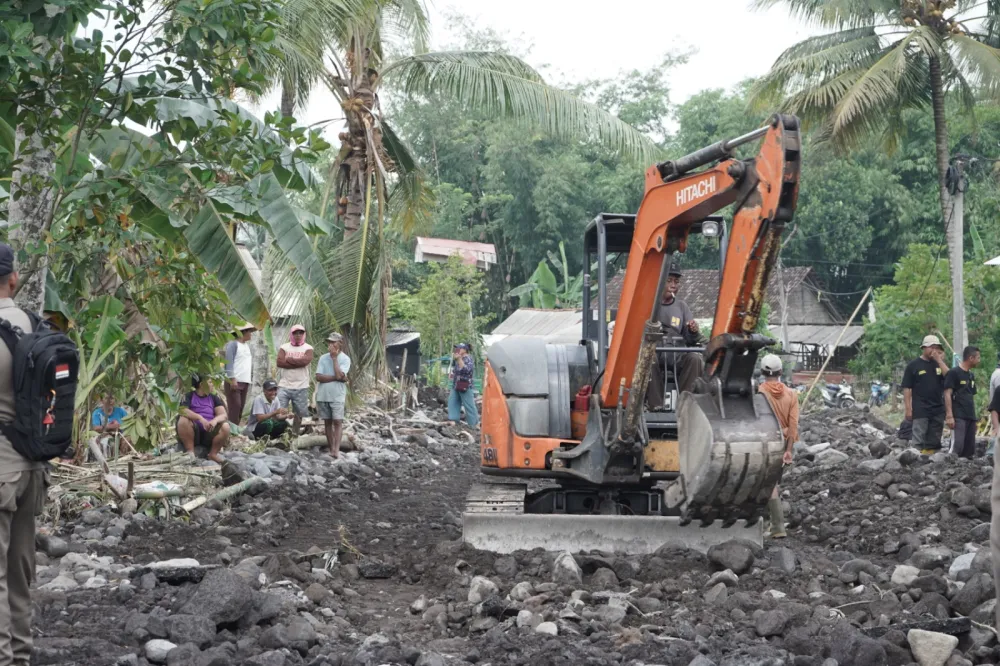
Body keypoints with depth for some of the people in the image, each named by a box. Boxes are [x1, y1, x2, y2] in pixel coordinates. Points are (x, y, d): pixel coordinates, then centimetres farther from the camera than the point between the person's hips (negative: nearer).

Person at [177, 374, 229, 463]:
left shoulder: (214, 398, 12)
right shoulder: (189, 396, 3)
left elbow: (224, 415, -2)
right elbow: (182, 410, -17)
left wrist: (215, 420, -26)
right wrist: (200, 418, -31)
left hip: (209, 433, 2)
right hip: (193, 433, -2)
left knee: (225, 426, -26)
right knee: (183, 420, -31)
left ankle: (213, 454, -11)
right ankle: (190, 452, -18)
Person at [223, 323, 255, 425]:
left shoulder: (246, 345, 19)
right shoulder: (233, 344, -7)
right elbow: (229, 362, -14)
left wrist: (250, 379, 15)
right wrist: (232, 379, -21)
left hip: (245, 382, 8)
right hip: (234, 381, -8)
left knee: (241, 408, 7)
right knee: (235, 407, -12)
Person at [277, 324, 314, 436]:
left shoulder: (308, 349, 3)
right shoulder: (284, 347, 5)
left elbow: (305, 361, -17)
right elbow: (280, 362, -10)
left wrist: (288, 359, -8)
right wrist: (297, 363, -13)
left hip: (301, 387, 0)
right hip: (284, 386, 0)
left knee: (299, 413, 7)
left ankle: (295, 434, 18)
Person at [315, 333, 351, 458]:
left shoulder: (345, 359, -4)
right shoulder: (323, 358, 5)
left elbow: (339, 375, -18)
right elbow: (318, 377, -5)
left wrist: (334, 358, -13)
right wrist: (337, 378, -13)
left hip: (337, 396, -4)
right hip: (323, 395, 4)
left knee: (337, 421, -10)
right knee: (327, 422, 7)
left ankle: (336, 450, -16)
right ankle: (331, 449, 12)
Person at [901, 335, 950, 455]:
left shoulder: (939, 364, 14)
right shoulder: (914, 365, 2)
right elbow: (906, 388, -2)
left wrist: (939, 359, -8)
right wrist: (908, 409, -9)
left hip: (938, 409, 4)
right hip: (920, 410, -4)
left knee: (934, 442, 8)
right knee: (919, 440, -9)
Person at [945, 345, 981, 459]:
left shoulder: (971, 376, 19)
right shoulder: (954, 373, -6)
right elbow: (947, 394, -11)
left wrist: (974, 417, 19)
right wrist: (949, 415, -19)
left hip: (970, 417, 8)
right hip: (958, 416, -8)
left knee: (970, 448, 6)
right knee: (957, 446, -18)